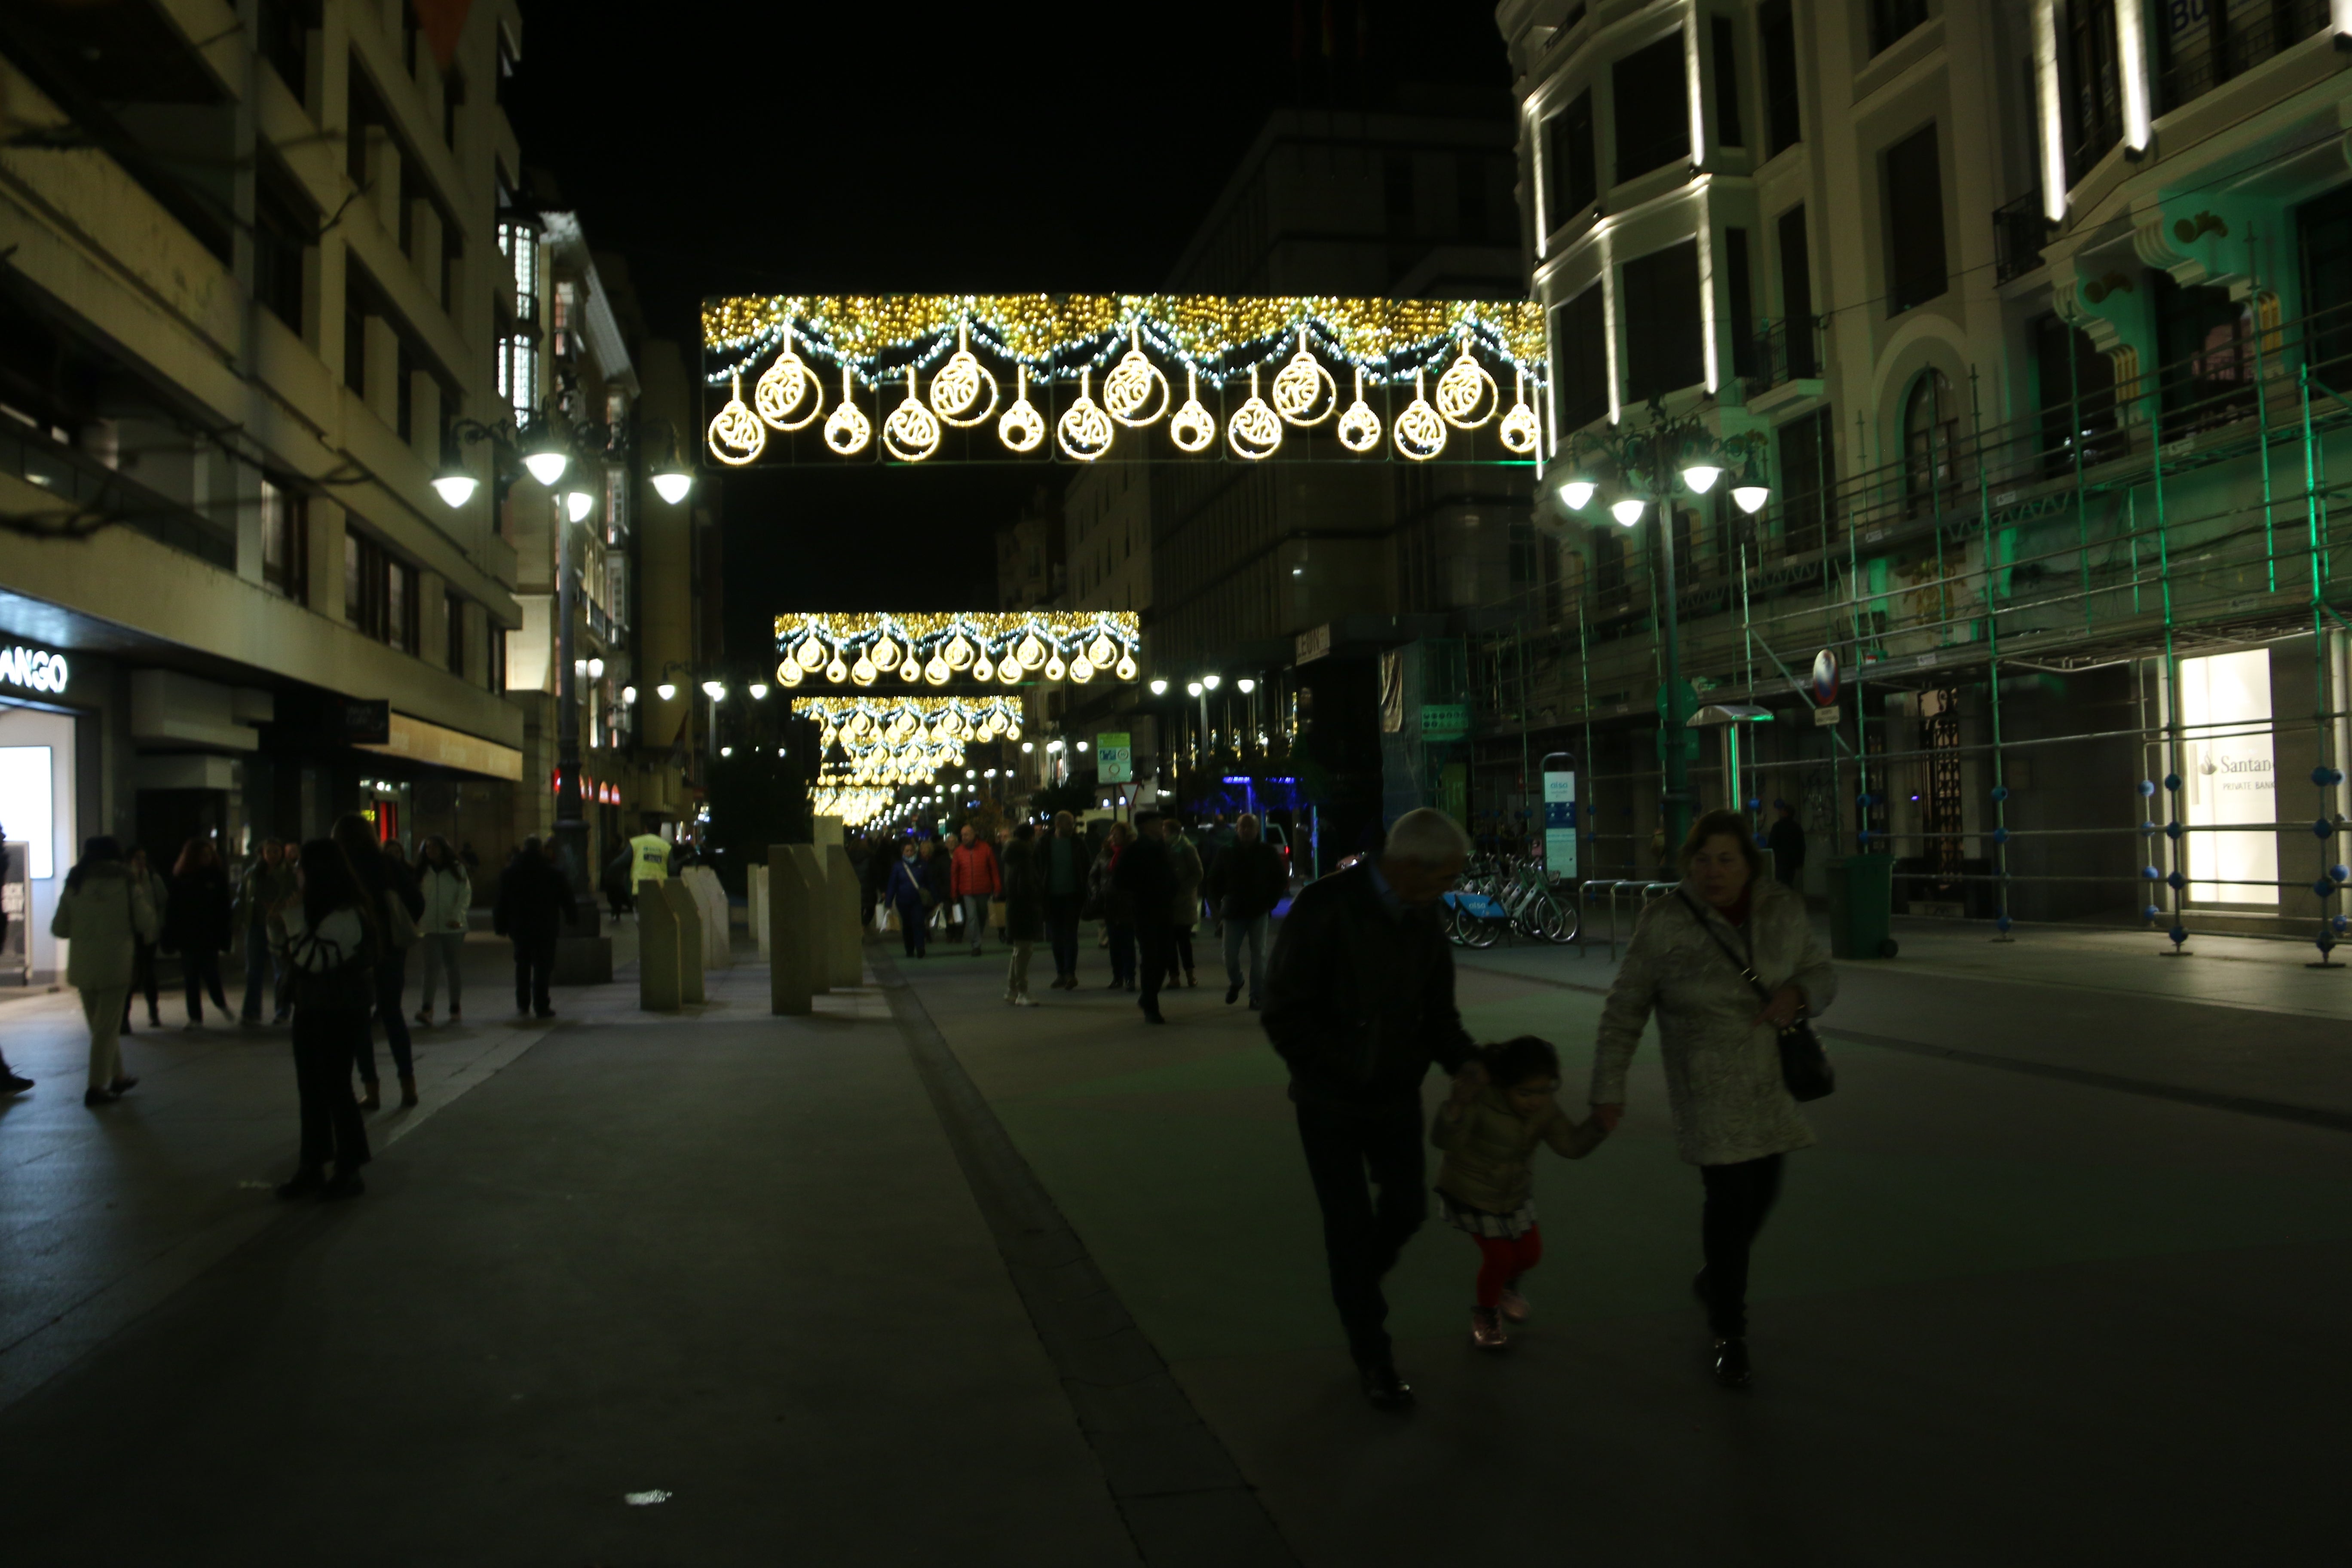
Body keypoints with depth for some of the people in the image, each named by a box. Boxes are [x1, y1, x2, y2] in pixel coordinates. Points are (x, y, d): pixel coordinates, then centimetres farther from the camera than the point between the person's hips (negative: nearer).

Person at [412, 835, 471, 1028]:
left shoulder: (457, 869, 4)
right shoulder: (423, 872, 10)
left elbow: (465, 894, -4)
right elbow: (418, 899, 9)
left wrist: (456, 916, -18)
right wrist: (418, 926, 1)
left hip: (453, 927, 0)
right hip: (430, 927, 1)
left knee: (453, 968, 7)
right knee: (432, 967, -12)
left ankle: (455, 1009, 15)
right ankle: (427, 1009, -19)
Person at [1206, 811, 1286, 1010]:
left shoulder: (1267, 852, 0)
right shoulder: (1228, 853, 1)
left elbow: (1280, 880, 7)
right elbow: (1214, 880, 10)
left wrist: (1270, 902, -1)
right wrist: (1219, 904, 3)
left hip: (1259, 912, -1)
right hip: (1233, 911, 1)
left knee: (1258, 954, -1)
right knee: (1230, 954, 1)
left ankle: (1257, 995, 5)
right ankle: (1235, 982, 30)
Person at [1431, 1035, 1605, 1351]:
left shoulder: (1545, 1109, -15)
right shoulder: (1479, 1101, -35)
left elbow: (1571, 1145, -13)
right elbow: (1444, 1140, -44)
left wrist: (1599, 1124, -29)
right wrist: (1456, 1107, -63)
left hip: (1516, 1192, 6)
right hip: (1471, 1194, -6)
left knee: (1530, 1254, 13)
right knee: (1500, 1256, -5)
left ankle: (1507, 1287, 49)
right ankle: (1485, 1314, 26)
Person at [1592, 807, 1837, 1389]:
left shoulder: (1782, 910, -5)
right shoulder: (1666, 923, -14)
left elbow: (1822, 975, 4)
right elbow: (1625, 1009, -7)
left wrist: (1797, 994, -19)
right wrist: (1608, 1087, -7)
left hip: (1776, 1073, 4)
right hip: (1710, 1081, -4)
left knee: (1762, 1189, 15)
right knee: (1728, 1198, -5)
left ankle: (1714, 1279, 44)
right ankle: (1729, 1334, 13)